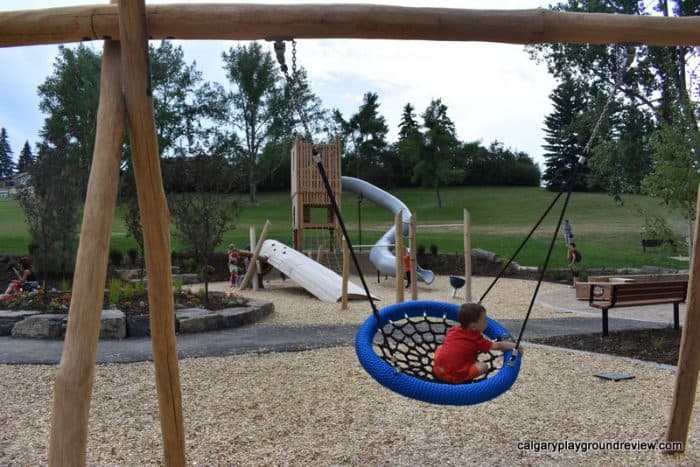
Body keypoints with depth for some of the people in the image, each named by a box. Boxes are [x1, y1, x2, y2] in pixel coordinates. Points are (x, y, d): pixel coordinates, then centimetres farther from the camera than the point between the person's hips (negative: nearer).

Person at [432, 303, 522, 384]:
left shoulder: (453, 330, 14)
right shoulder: (476, 339, 1)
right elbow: (498, 346, 6)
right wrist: (515, 345, 17)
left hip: (437, 369, 4)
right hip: (456, 376, -4)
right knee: (484, 366, 7)